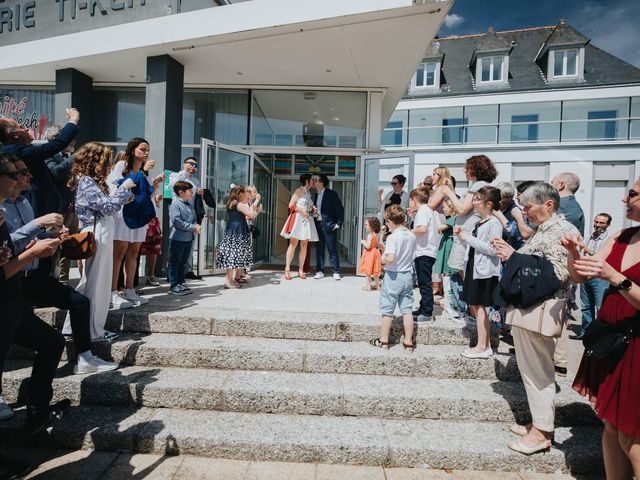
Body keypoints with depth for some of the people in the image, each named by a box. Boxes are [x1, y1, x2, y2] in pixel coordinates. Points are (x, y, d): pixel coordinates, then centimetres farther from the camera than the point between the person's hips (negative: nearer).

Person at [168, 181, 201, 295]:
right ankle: (174, 286, 7)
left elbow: (194, 218, 18)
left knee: (183, 262, 14)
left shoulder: (189, 205, 14)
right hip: (178, 238, -8)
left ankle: (181, 283, 23)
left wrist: (196, 226, -5)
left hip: (189, 238, 8)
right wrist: (193, 227, -19)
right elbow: (177, 221, -21)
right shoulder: (175, 204, -12)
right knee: (175, 262, 1)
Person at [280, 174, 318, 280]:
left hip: (307, 220, 7)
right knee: (293, 244, -8)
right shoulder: (299, 190, -2)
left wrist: (313, 210, 10)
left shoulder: (308, 193, 19)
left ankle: (301, 270, 5)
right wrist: (301, 211, -16)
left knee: (304, 245, 2)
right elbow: (291, 205, -8)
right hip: (297, 219, -7)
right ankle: (287, 269, -6)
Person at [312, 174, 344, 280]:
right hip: (318, 224, 6)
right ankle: (320, 271, 14)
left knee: (332, 249, -2)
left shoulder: (331, 193, -4)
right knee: (319, 249, 7)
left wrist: (338, 223, -10)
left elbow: (340, 209, -6)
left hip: (329, 225, -6)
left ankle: (336, 272, 4)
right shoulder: (316, 195, 16)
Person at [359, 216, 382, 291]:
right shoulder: (376, 235, 6)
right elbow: (379, 245, 12)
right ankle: (377, 285, 24)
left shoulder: (370, 235, -19)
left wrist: (363, 242, -8)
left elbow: (368, 246, -24)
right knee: (375, 271, 16)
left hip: (370, 254, -9)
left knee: (367, 271, 1)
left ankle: (368, 285, 4)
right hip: (375, 253, 9)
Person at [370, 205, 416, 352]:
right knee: (407, 310, 11)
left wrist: (383, 259, -9)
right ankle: (408, 342, 16)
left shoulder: (392, 237, -18)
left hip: (393, 276, -6)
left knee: (387, 310, 7)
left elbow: (391, 258, -29)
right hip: (408, 275, 6)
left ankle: (383, 341, 19)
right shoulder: (412, 236, 3)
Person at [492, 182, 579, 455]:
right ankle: (539, 422, 30)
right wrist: (508, 254, 4)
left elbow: (557, 274, -21)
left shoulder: (563, 231, -12)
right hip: (525, 308, 9)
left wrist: (514, 256, -18)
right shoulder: (542, 230, 15)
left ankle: (542, 432, 14)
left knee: (537, 371, 1)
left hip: (539, 312, -9)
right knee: (531, 369, 17)